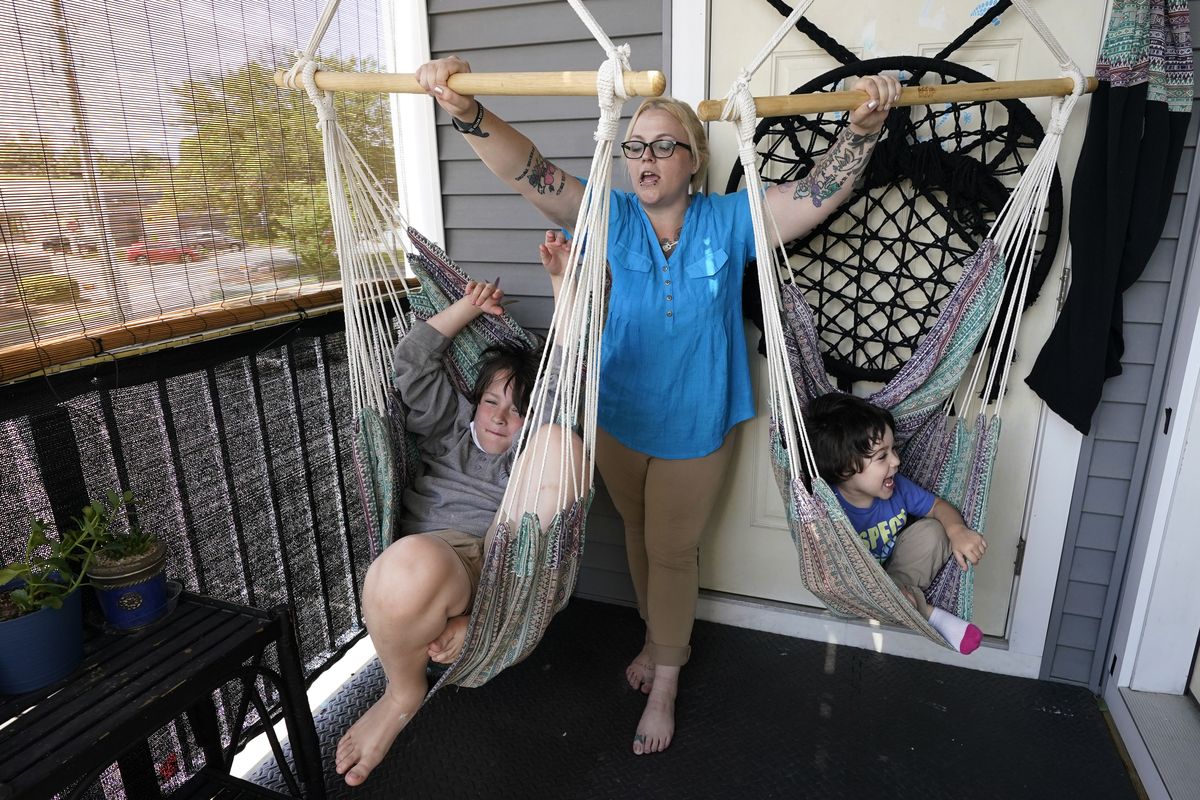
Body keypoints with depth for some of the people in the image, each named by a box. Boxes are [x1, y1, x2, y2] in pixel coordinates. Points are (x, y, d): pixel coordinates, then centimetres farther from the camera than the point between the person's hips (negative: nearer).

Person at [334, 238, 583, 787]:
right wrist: (471, 305, 19)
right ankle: (404, 690, -7)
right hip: (436, 554, -1)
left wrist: (562, 282, 4)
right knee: (409, 564, -43)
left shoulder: (536, 446, 23)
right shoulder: (449, 427, 26)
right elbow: (412, 362, 15)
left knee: (562, 438, -20)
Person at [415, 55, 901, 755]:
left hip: (696, 427, -2)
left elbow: (823, 190, -12)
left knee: (672, 550, 9)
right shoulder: (614, 218, -7)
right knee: (639, 535, 21)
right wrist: (467, 110, -35)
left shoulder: (729, 222, -7)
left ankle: (665, 680, 33)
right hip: (620, 417, 2)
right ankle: (665, 637, 49)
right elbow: (529, 171, -20)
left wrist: (865, 124, -29)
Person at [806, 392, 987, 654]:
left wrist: (957, 530, -21)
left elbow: (938, 506, 2)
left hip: (896, 568, 6)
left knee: (931, 530, -10)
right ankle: (929, 614, -14)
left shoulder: (896, 486, -13)